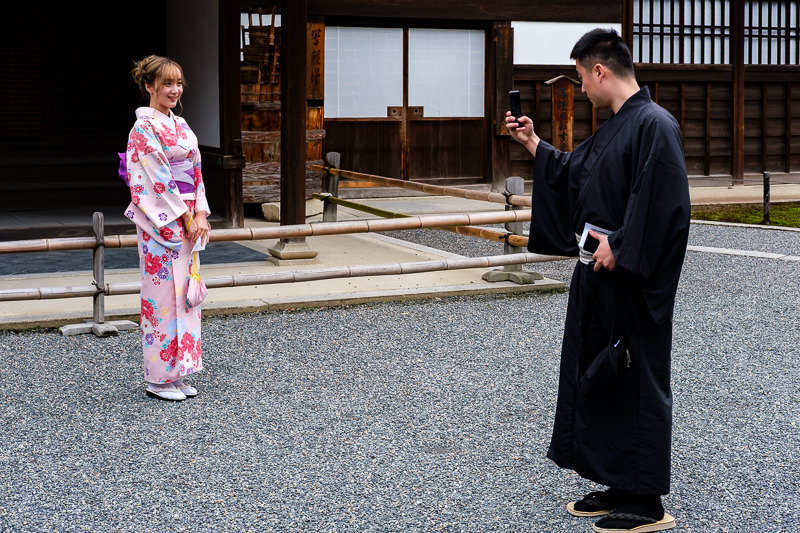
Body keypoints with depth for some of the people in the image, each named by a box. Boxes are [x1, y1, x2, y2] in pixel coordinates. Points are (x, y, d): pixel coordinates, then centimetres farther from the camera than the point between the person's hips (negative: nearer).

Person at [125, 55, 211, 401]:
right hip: (160, 222, -8)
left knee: (185, 292, 9)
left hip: (188, 220, 8)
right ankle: (159, 379, 5)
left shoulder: (180, 125, 14)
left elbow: (195, 172, 13)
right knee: (163, 293, -4)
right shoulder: (144, 128, -11)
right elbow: (158, 180, -16)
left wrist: (201, 214, 1)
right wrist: (186, 216, -14)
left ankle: (177, 373, 17)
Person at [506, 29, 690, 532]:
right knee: (598, 376, 14)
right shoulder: (614, 129, 13)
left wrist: (618, 246, -21)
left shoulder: (655, 125, -16)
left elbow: (663, 203, -24)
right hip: (599, 275, 10)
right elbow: (569, 173, 27)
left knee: (636, 381, -2)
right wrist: (533, 143, 27)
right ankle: (618, 486, 25)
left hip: (633, 283, -10)